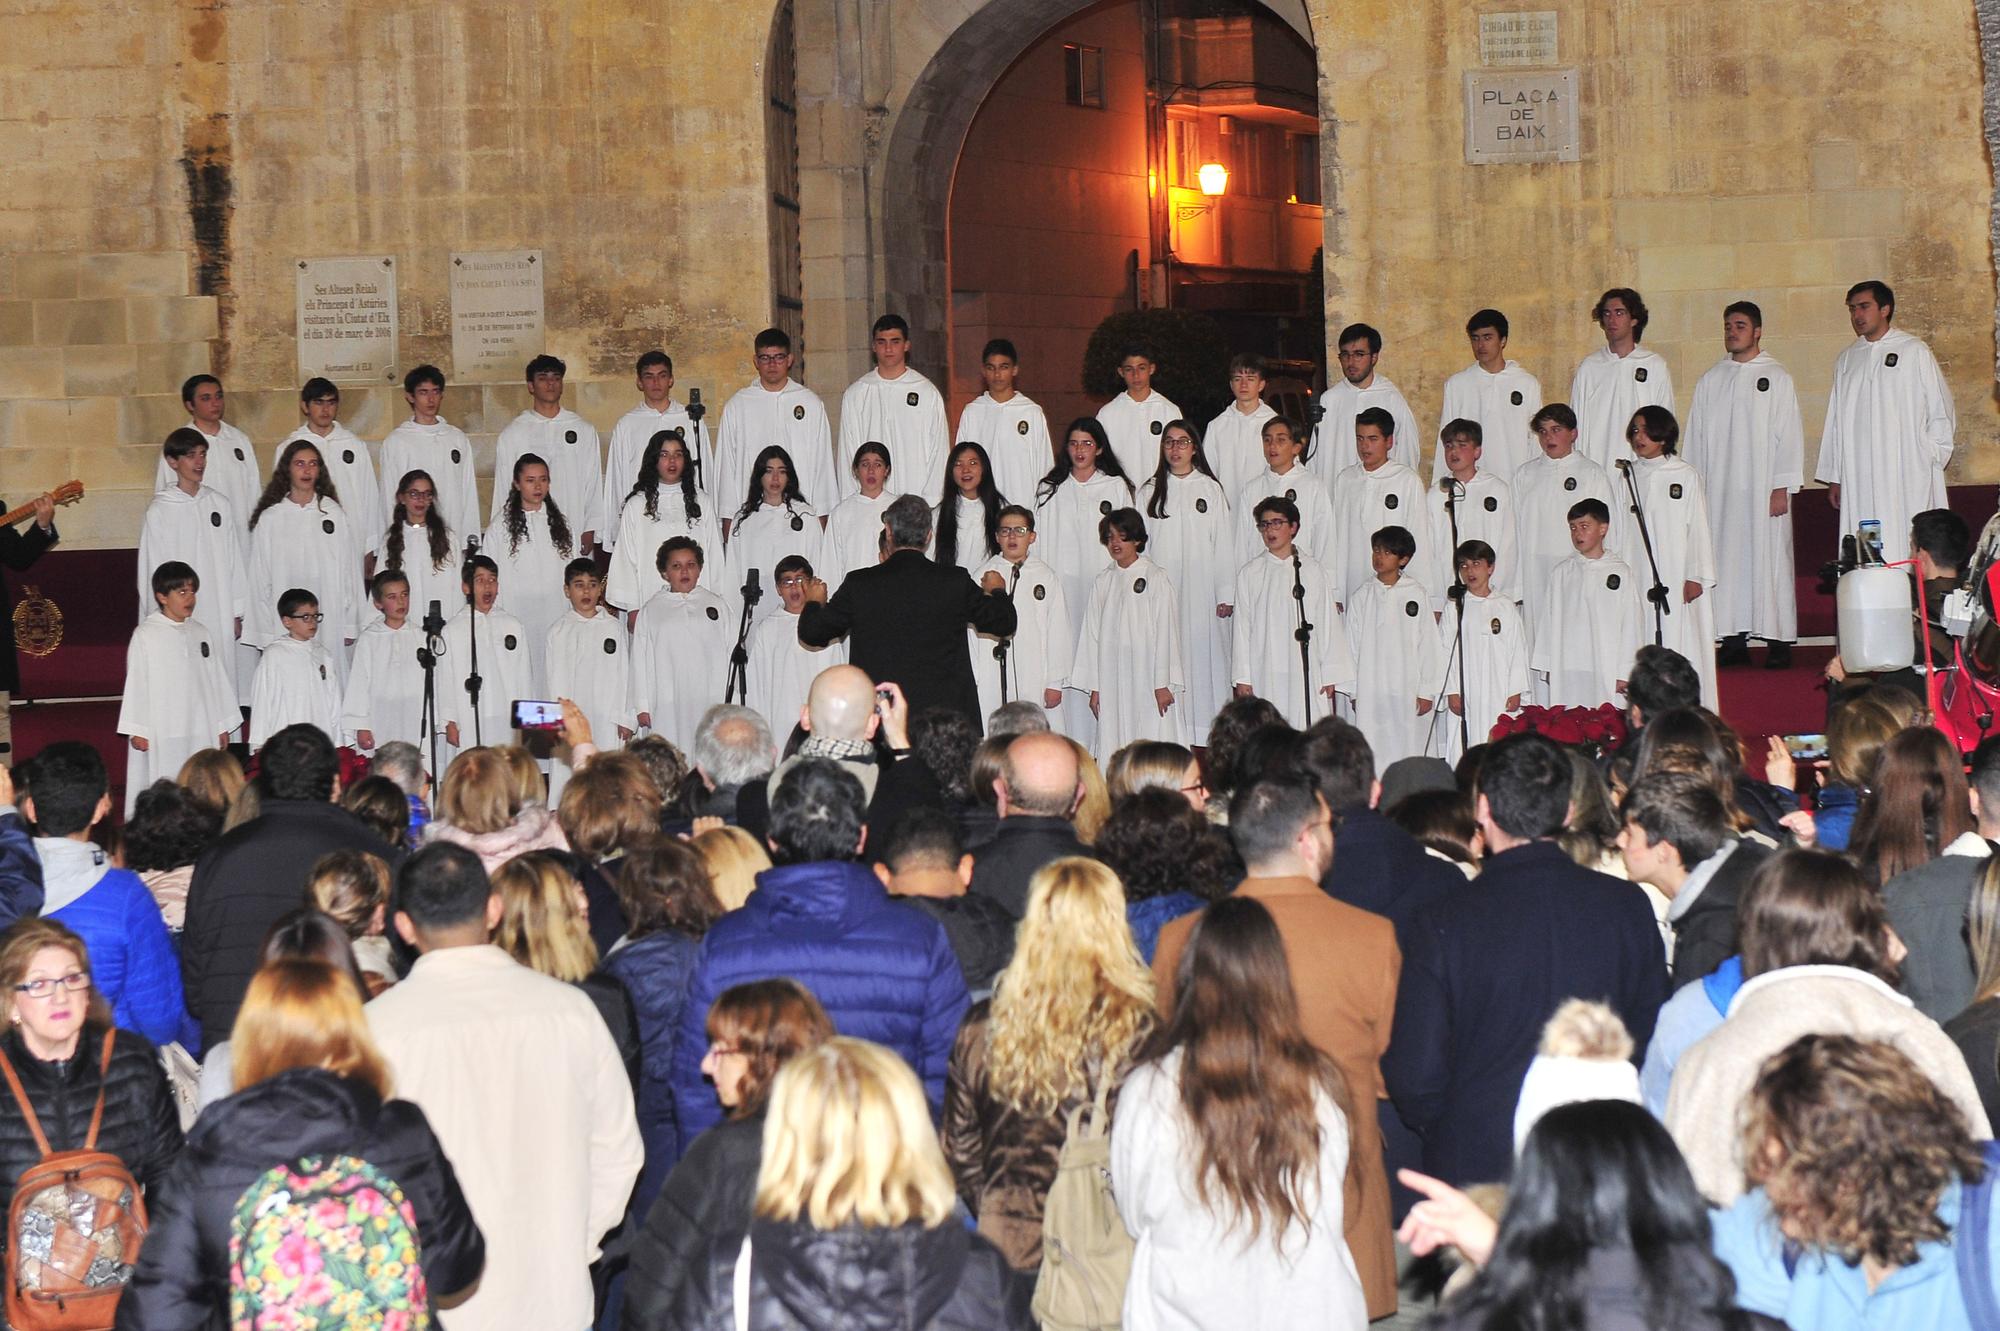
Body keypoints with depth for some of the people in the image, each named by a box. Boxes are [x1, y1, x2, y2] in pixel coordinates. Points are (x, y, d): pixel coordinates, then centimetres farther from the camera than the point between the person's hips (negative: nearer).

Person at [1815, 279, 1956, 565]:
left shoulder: (1914, 351, 3)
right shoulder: (1847, 359, 15)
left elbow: (1942, 411, 5)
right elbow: (1835, 421, 15)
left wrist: (1930, 456, -1)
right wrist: (1833, 476, 12)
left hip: (1908, 475, -3)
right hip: (1858, 477, 4)